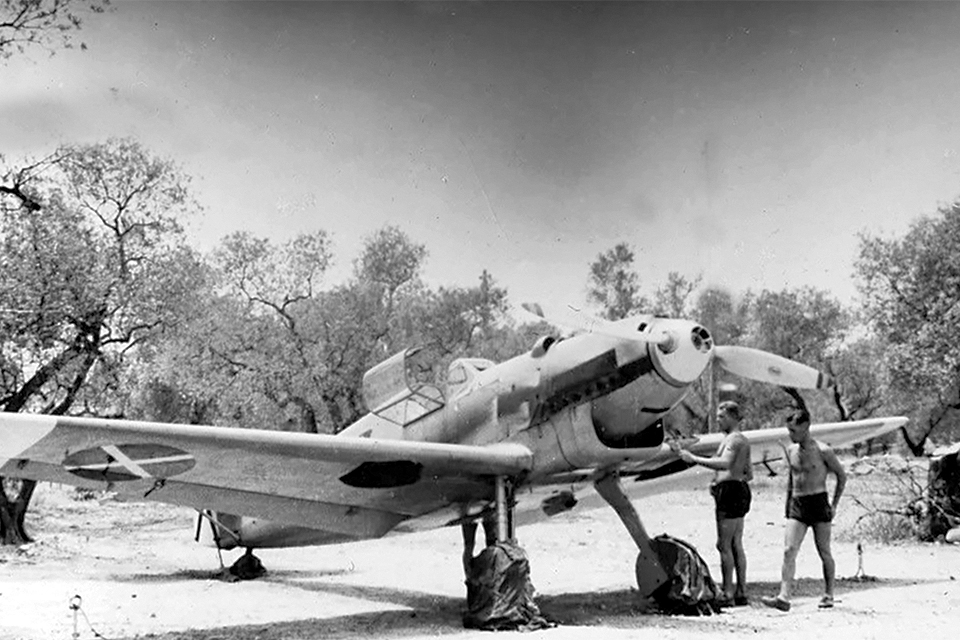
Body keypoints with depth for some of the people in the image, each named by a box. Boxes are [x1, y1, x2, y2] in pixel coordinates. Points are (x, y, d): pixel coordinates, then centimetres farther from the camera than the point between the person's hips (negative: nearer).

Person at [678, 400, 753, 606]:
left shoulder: (733, 439, -12)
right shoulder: (743, 440, 20)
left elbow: (724, 463, -30)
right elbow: (749, 474, 23)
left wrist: (694, 459, -28)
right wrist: (719, 482, 16)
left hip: (730, 491, -10)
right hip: (740, 489, 10)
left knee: (724, 545, -7)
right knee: (736, 545, 12)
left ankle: (727, 594, -6)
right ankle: (741, 593, 15)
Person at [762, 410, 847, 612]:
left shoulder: (823, 451, -8)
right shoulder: (791, 451, 9)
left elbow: (842, 475, 2)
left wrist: (834, 504, 0)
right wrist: (788, 505, 20)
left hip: (818, 502, -4)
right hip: (797, 505, 4)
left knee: (824, 552, 7)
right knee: (789, 551, -9)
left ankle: (828, 595, 24)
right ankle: (784, 597, -15)